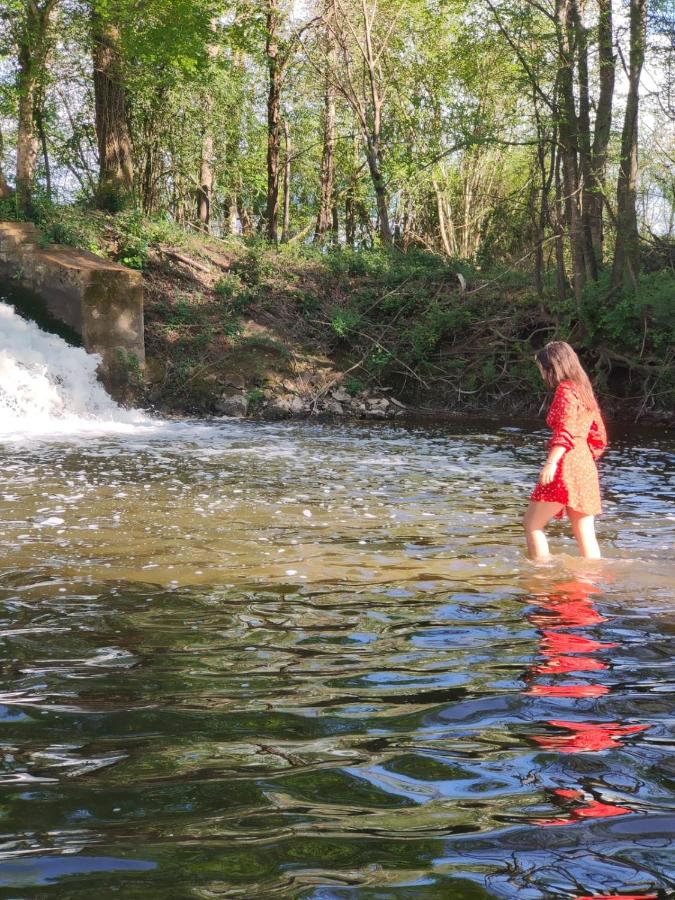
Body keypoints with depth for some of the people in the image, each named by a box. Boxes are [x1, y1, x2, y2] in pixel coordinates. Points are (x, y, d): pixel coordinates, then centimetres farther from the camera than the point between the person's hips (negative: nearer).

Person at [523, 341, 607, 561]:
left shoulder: (565, 389, -6)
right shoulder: (584, 391, 20)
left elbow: (566, 430, -20)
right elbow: (599, 437, 21)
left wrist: (551, 462, -27)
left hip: (566, 467, -9)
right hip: (586, 468, 9)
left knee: (532, 524, 0)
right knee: (585, 534, 7)